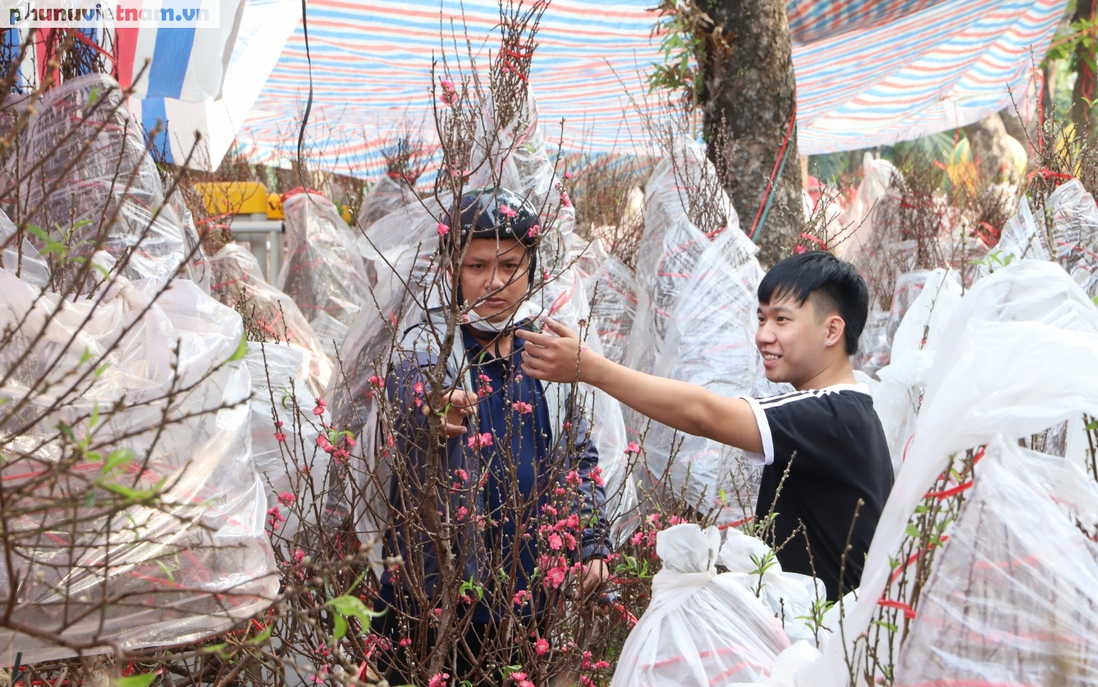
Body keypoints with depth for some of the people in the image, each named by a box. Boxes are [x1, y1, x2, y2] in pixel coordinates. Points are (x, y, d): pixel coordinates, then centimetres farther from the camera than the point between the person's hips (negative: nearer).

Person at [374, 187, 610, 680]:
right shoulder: (427, 347, -8)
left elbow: (581, 455, 13)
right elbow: (403, 416, -30)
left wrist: (591, 544, 5)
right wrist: (436, 423, -52)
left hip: (532, 581, 4)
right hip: (438, 583, -4)